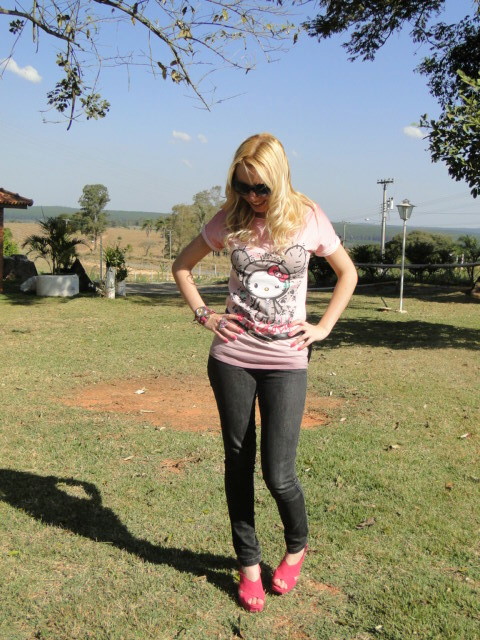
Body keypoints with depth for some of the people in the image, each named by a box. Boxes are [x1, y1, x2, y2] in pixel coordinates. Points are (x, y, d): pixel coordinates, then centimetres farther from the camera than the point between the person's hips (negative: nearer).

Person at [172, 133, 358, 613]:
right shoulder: (229, 220, 0)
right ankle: (248, 563, 28)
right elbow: (182, 266, 13)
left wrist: (323, 327, 1)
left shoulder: (308, 218, -2)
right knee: (238, 464, 10)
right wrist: (203, 315, 1)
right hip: (232, 359, 2)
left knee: (278, 474, -4)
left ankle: (297, 547, 29)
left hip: (286, 362, -1)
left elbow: (347, 273, 10)